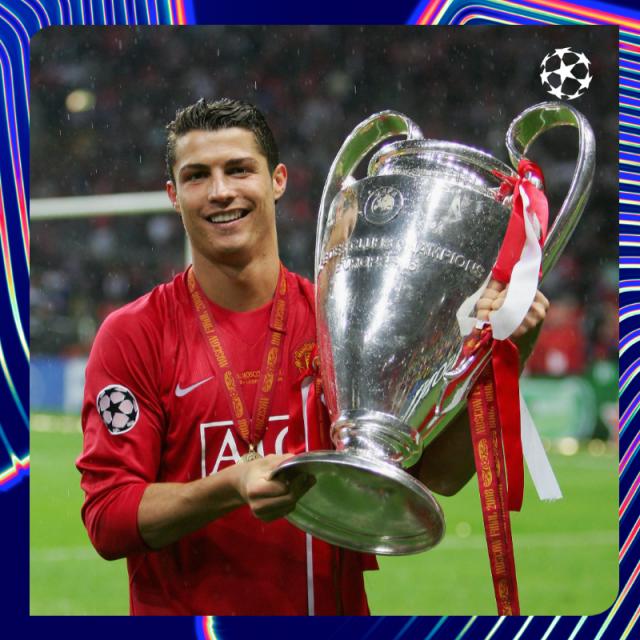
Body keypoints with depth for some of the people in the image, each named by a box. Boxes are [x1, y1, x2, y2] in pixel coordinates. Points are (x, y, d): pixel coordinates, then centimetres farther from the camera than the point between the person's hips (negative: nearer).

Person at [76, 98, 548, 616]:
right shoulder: (134, 335, -4)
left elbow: (438, 473, -5)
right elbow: (106, 518, -10)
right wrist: (232, 488, -25)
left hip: (332, 610, 2)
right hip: (183, 616, -1)